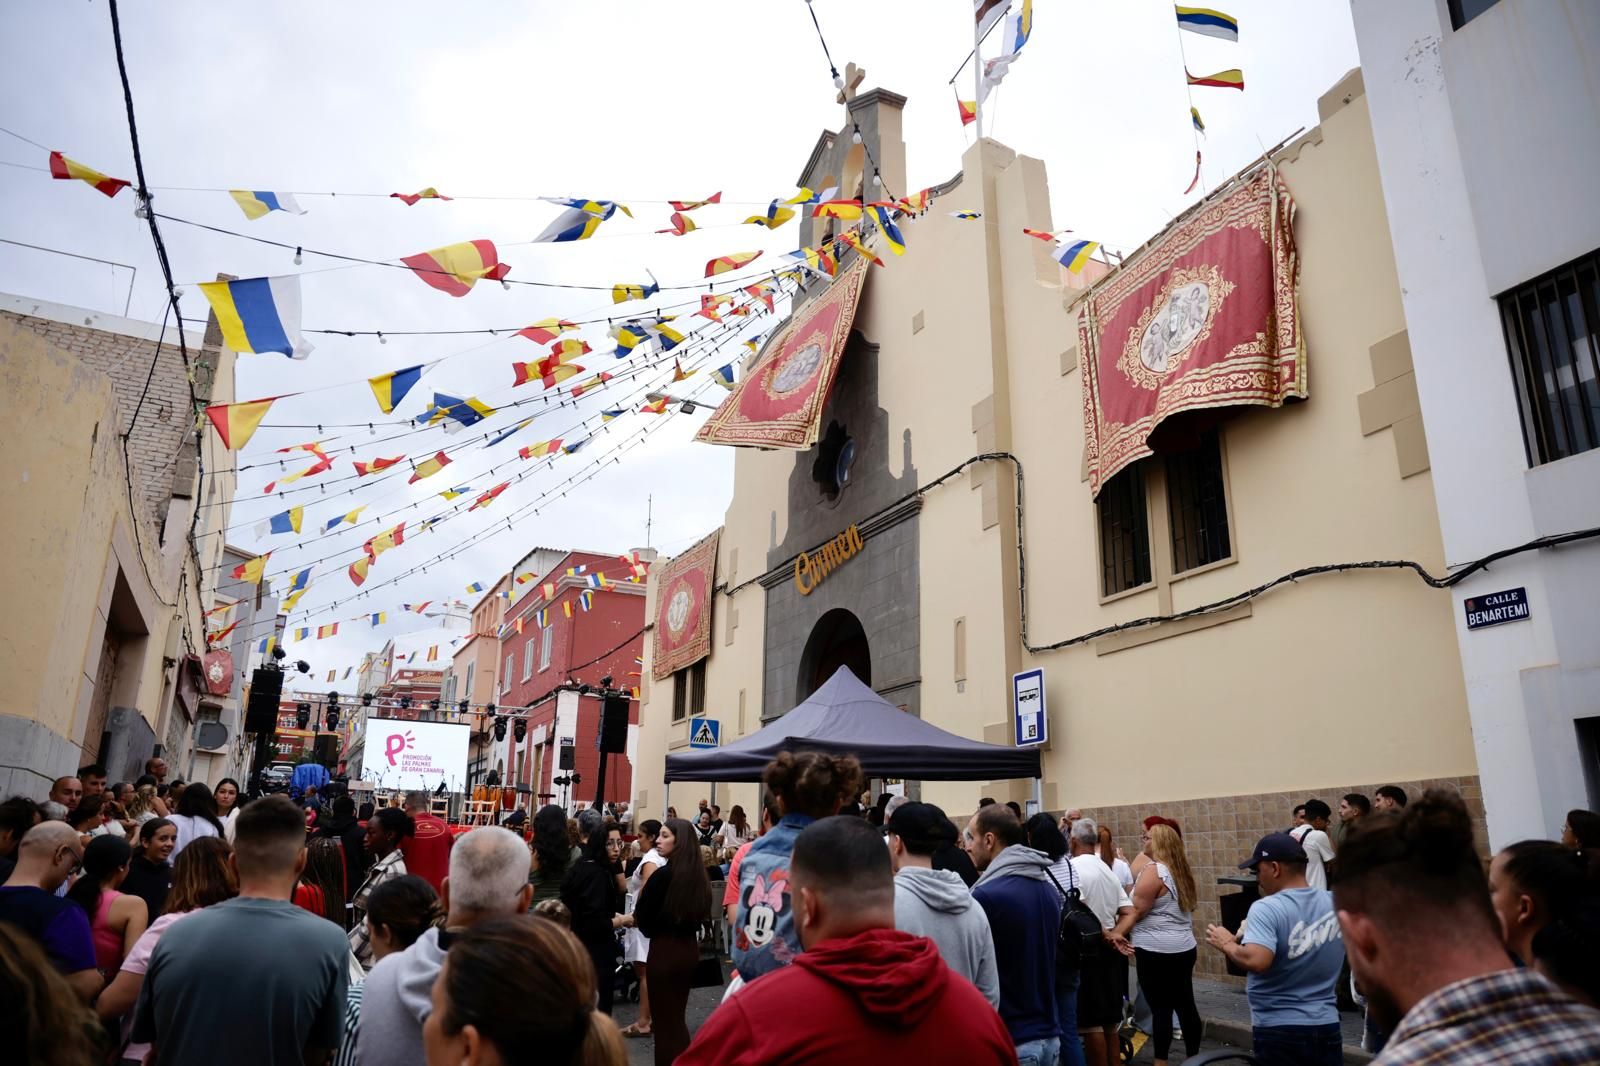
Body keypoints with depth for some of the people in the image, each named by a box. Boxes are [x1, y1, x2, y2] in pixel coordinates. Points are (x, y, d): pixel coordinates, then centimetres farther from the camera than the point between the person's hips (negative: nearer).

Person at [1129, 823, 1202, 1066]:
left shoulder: (1153, 870, -16)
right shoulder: (1181, 869, 11)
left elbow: (1136, 911, -16)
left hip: (1156, 950, -9)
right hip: (1184, 947, 9)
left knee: (1161, 1008, -3)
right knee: (1185, 1005, 14)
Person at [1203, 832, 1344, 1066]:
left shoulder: (1267, 908, -20)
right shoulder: (1335, 903, -2)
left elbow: (1257, 961, -33)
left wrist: (1227, 944, -14)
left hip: (1279, 1031, -5)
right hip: (1326, 1028, 5)